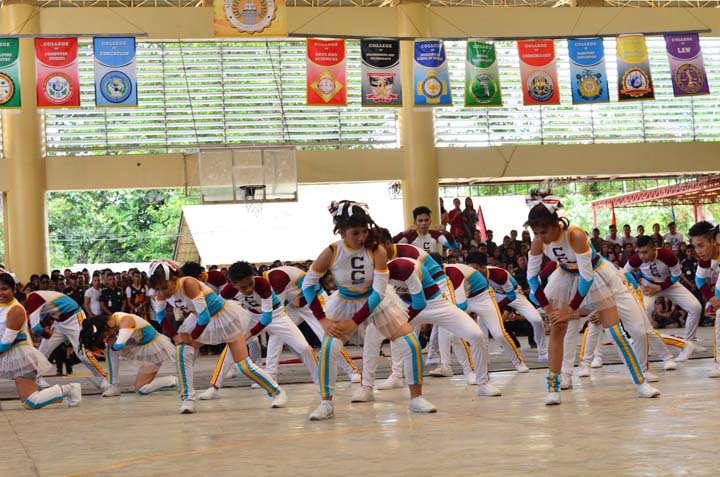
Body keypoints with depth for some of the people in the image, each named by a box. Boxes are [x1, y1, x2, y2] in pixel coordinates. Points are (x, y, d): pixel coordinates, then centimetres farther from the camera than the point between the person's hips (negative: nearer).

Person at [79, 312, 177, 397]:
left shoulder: (125, 321, -28)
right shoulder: (113, 318, -4)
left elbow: (119, 345, -39)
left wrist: (112, 343, -18)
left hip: (154, 349, -9)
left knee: (140, 390, -8)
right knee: (110, 347, -2)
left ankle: (174, 380, 3)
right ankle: (114, 386, 4)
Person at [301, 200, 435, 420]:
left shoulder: (377, 251, -26)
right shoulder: (331, 253, -24)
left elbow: (379, 292, -24)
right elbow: (308, 285, -15)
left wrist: (354, 322, -26)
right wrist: (323, 320, -22)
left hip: (376, 301, 0)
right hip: (345, 302, 0)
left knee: (411, 345, -11)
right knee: (328, 348, -20)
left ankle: (416, 398, 5)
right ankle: (326, 404, -6)